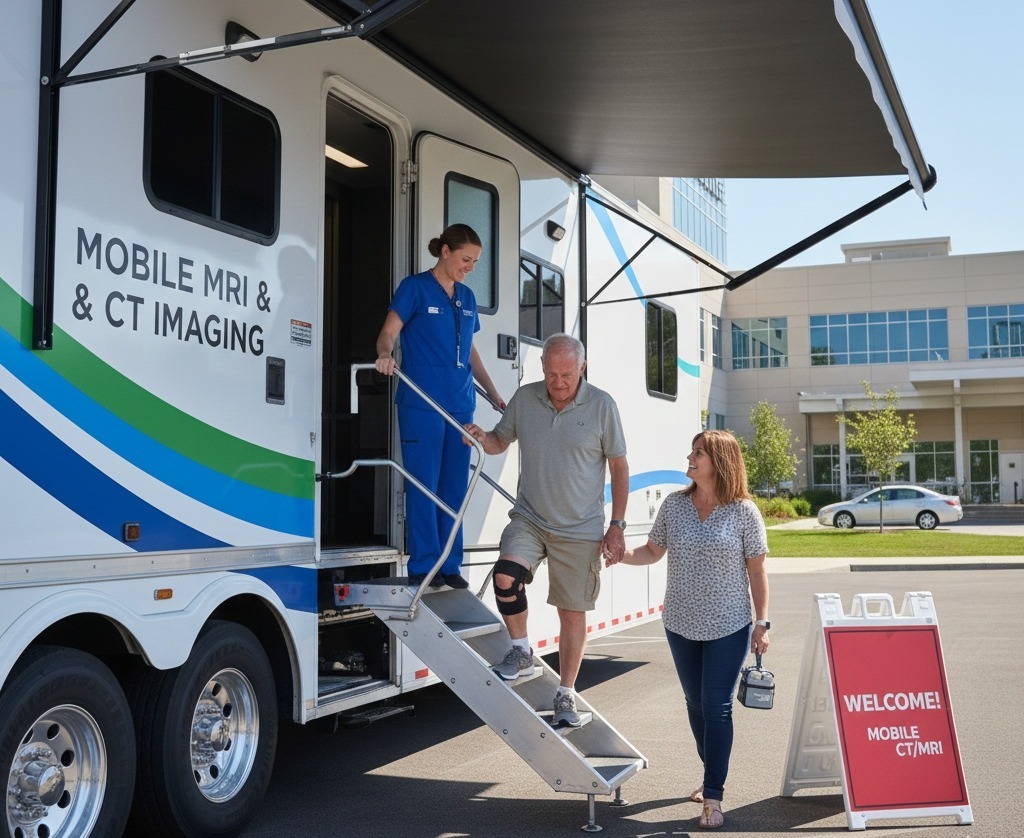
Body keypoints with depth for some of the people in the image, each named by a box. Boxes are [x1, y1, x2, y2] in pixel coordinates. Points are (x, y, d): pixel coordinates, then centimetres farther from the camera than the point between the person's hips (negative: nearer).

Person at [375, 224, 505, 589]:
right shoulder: (415, 287, -2)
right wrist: (385, 354, -30)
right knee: (424, 485, -3)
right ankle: (423, 566, 4)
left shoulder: (467, 297, 16)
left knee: (455, 487, 8)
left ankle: (450, 565, 15)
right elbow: (389, 332, -8)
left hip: (460, 404, 6)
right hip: (422, 404, -6)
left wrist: (494, 394, 21)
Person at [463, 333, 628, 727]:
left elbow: (619, 466, 1)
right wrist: (482, 438, -10)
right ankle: (521, 651, 0)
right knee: (506, 576, -25)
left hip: (580, 529, -1)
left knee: (572, 613, 6)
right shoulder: (524, 399, 0)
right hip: (529, 518, 2)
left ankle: (566, 695, 22)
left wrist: (617, 525, -2)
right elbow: (500, 441, 15)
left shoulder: (602, 406, -6)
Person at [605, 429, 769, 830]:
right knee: (696, 704, 15)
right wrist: (625, 555, -12)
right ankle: (713, 774, 36)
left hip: (728, 628, -4)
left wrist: (762, 623, -6)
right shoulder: (675, 504, 0)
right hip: (681, 624, 4)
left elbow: (756, 570, -5)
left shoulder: (744, 511, -10)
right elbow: (654, 550, 9)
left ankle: (713, 796, 5)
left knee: (717, 707, -4)